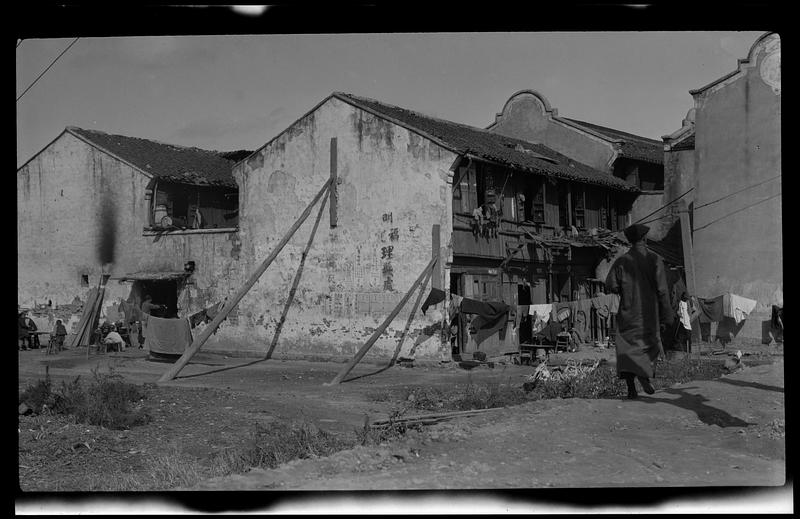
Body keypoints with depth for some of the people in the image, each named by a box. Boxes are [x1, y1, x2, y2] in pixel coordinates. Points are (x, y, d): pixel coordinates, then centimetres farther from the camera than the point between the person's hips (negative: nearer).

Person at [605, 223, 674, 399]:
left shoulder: (621, 261, -1)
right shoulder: (654, 260, -5)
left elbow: (610, 286, -7)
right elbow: (662, 290, -9)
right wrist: (666, 316, -7)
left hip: (628, 312, 1)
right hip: (649, 313, -1)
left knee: (627, 347, 2)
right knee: (650, 344, 17)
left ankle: (630, 387, -9)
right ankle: (644, 374, -6)